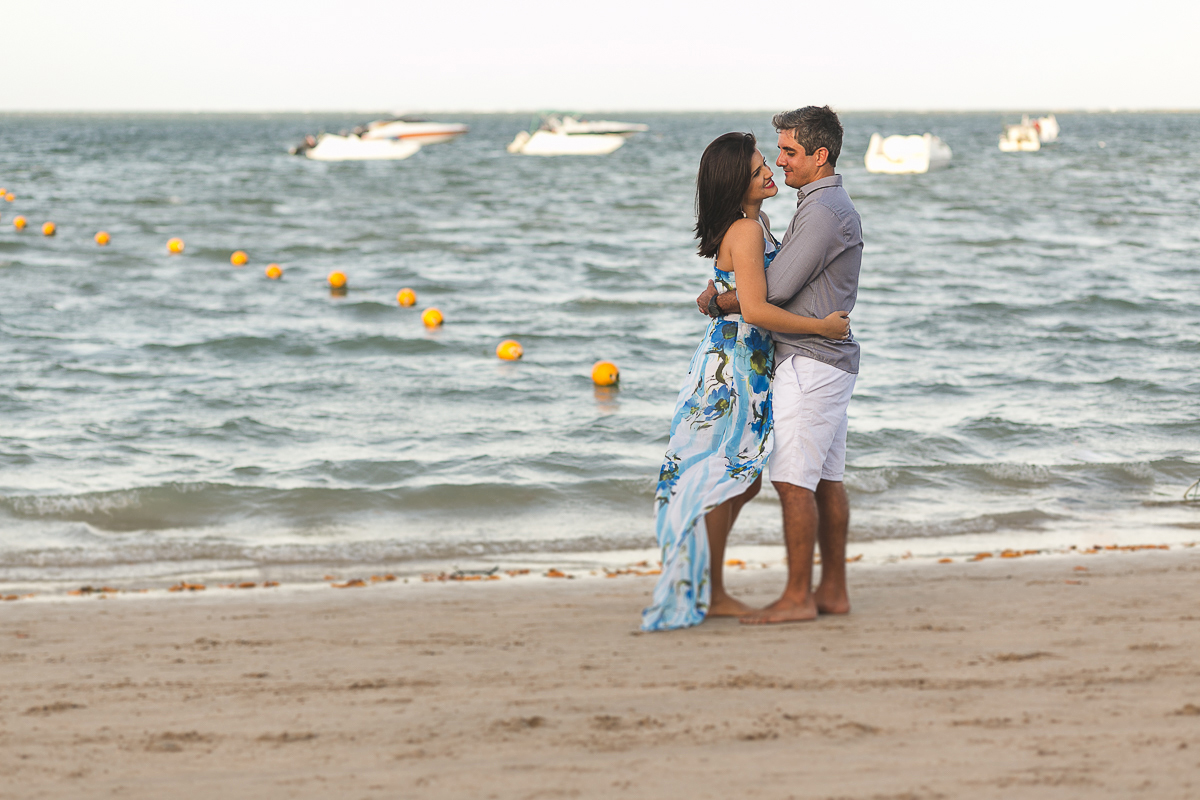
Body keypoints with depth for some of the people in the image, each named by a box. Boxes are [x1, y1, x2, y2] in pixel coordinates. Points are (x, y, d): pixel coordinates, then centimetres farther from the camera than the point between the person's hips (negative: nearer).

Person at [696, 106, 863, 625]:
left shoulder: (824, 210, -16)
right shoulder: (829, 204, 18)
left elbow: (776, 289, -18)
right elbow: (790, 281, 22)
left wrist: (718, 303, -4)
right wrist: (731, 293, 10)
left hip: (810, 362, -10)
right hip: (829, 361, 10)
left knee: (793, 479, -10)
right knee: (825, 479, 10)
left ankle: (797, 597, -9)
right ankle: (833, 591, 13)